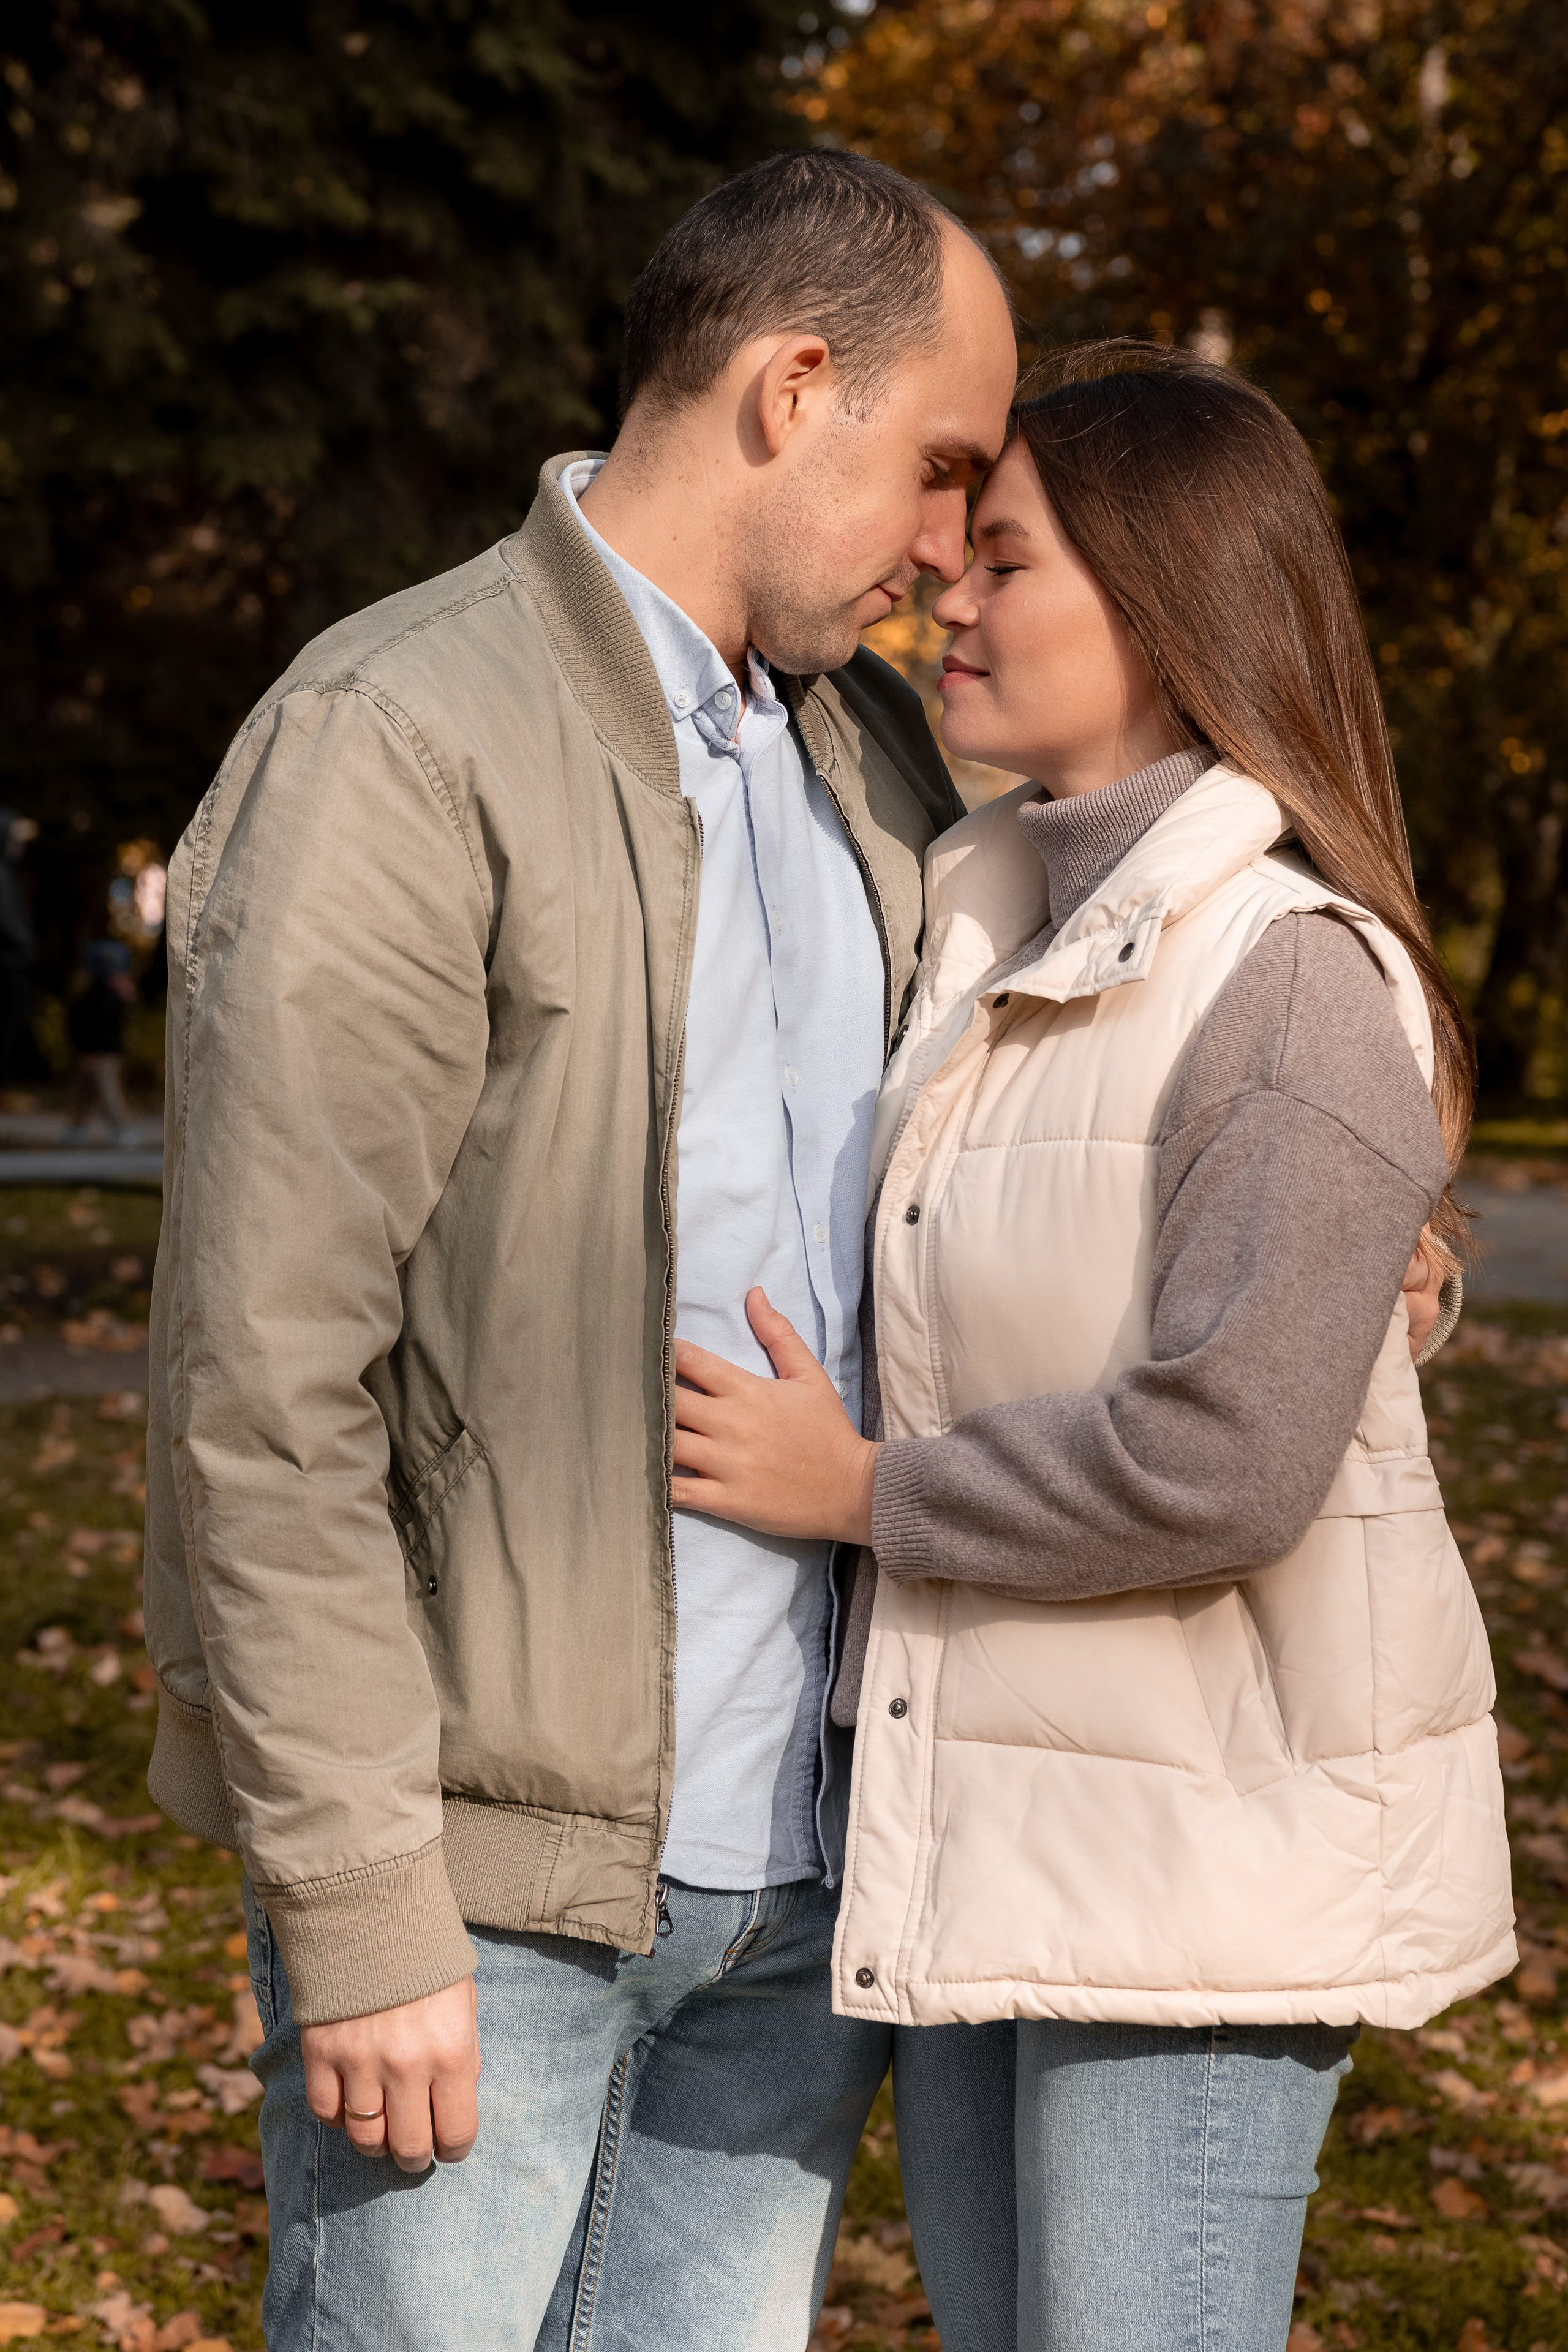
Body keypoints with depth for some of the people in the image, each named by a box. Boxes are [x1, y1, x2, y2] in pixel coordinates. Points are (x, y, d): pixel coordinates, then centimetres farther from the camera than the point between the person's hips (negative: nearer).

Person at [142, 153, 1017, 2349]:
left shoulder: (877, 755, 11)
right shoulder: (393, 746, -12)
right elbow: (265, 1387, -16)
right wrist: (362, 1909, -17)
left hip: (802, 1851, 7)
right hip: (488, 1861, -6)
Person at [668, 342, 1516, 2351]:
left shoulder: (1300, 976, -18)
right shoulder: (988, 924, 8)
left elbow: (1221, 1455, -26)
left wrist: (865, 1493, -15)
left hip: (1207, 1836, -8)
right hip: (972, 1812, 9)